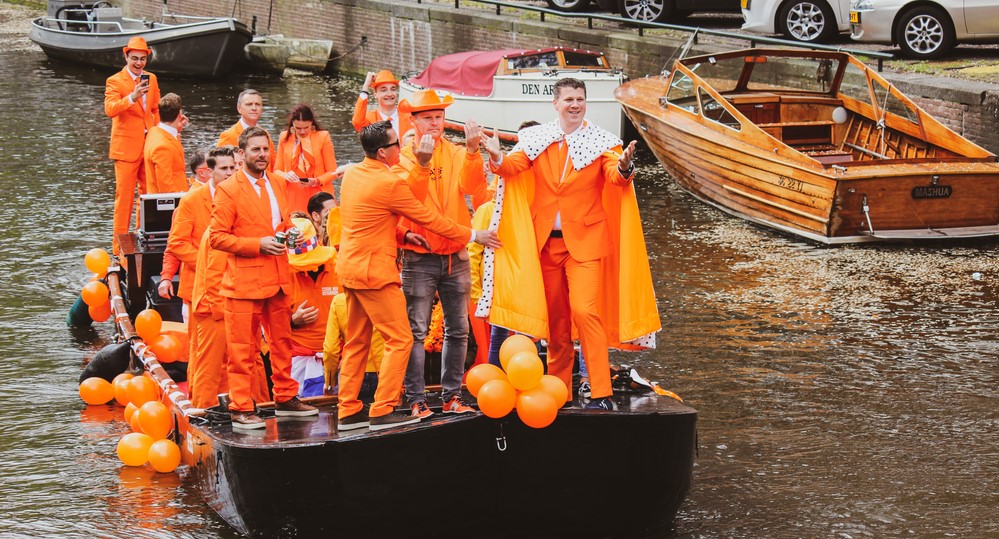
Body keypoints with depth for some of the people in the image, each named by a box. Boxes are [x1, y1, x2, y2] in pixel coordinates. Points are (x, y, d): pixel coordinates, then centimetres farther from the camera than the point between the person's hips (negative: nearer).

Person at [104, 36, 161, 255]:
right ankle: (120, 246, -1)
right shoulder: (115, 81, -7)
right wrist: (132, 97, -37)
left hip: (149, 146, 6)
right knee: (124, 197, -5)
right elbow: (110, 109, -23)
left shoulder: (151, 79, 12)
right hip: (127, 147, -6)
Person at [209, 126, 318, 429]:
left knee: (282, 342, 15)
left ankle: (285, 398, 27)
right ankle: (240, 410, 2)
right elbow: (217, 237, -12)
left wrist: (290, 234, 4)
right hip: (244, 281, -7)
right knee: (243, 350, -3)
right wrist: (258, 245, -18)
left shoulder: (277, 186, 14)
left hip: (277, 279, 7)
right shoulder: (228, 190, -9)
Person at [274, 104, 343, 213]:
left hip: (318, 198, -1)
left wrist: (316, 181, -15)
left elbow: (332, 172, 2)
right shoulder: (284, 137, 7)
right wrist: (285, 176, -11)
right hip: (293, 199, 1)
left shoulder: (323, 136, 2)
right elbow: (277, 170, 11)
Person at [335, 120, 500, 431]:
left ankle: (348, 411, 15)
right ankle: (383, 411, -5)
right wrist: (472, 236, 1)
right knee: (399, 339, -3)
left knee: (357, 342, 14)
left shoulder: (352, 174, 8)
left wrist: (401, 235, 9)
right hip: (375, 271, -9)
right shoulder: (389, 183, -17)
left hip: (351, 267, 9)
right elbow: (428, 218, -9)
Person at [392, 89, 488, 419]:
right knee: (417, 331, -5)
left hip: (456, 256, 3)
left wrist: (472, 151, -28)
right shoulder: (405, 156, 2)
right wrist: (421, 162, -30)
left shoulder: (458, 155, 8)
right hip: (419, 258, -3)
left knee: (458, 330, 5)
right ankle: (416, 400, -3)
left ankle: (452, 396, 13)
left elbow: (471, 186, -12)